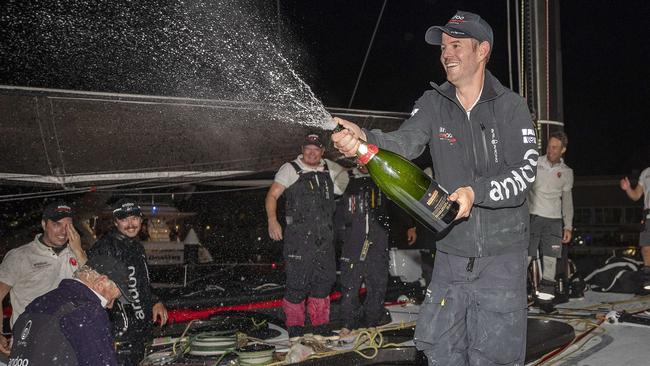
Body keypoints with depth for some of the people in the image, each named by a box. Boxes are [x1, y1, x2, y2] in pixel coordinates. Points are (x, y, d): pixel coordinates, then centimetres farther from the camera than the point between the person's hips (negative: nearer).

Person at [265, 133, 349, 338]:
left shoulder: (330, 170, 16)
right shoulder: (291, 169, 2)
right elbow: (272, 196, -4)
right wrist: (272, 220, -20)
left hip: (324, 237, 5)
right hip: (298, 236, -5)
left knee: (325, 280, 9)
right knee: (297, 282, -6)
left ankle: (321, 327, 22)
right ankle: (295, 329, 8)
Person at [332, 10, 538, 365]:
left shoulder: (510, 106, -4)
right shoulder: (433, 104, 2)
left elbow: (525, 172, -10)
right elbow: (403, 142, -14)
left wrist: (477, 192, -26)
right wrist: (363, 138, -35)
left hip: (501, 256, -2)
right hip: (450, 253, 3)